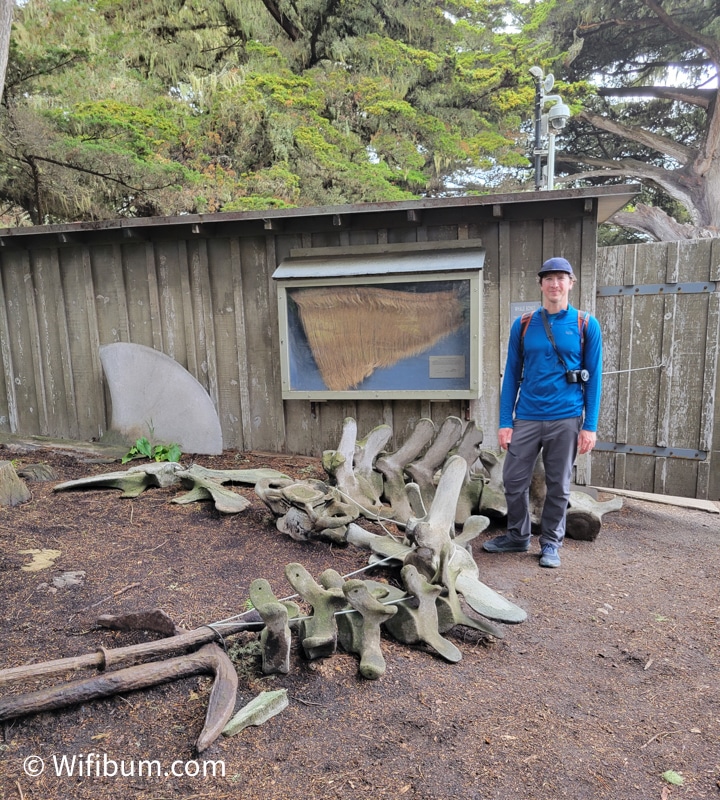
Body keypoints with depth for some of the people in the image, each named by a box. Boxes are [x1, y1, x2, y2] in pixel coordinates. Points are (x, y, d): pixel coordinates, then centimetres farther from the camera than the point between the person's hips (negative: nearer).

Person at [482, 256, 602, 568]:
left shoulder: (587, 325, 0)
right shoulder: (522, 325, 4)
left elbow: (594, 377, 1)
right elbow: (511, 375, 5)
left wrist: (590, 426, -5)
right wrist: (505, 422, 0)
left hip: (566, 419, -1)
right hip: (526, 418, 2)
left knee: (558, 486, 8)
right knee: (514, 480, 6)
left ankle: (550, 543, 26)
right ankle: (517, 536, 27)